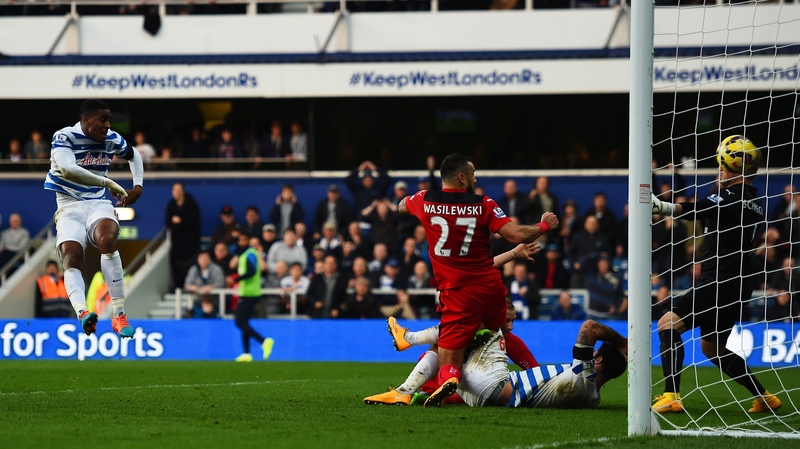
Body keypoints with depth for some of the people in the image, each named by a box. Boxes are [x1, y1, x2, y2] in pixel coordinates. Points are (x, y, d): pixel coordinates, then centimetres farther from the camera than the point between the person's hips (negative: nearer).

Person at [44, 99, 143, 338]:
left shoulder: (112, 140, 6)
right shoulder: (64, 137, -11)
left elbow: (133, 155, 29)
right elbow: (68, 169, -30)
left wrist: (138, 186, 15)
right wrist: (107, 182, -25)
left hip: (99, 204, 2)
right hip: (68, 207, -2)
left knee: (107, 240, -30)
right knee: (71, 257, -28)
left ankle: (119, 314, -32)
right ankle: (82, 312, -52)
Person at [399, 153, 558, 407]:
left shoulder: (424, 201, 0)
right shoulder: (484, 205, -4)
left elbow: (401, 207, 24)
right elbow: (517, 235, -10)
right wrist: (545, 225, 9)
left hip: (457, 293, -1)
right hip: (491, 286, 1)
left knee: (448, 365, -3)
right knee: (501, 332, 32)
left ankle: (448, 379, -36)